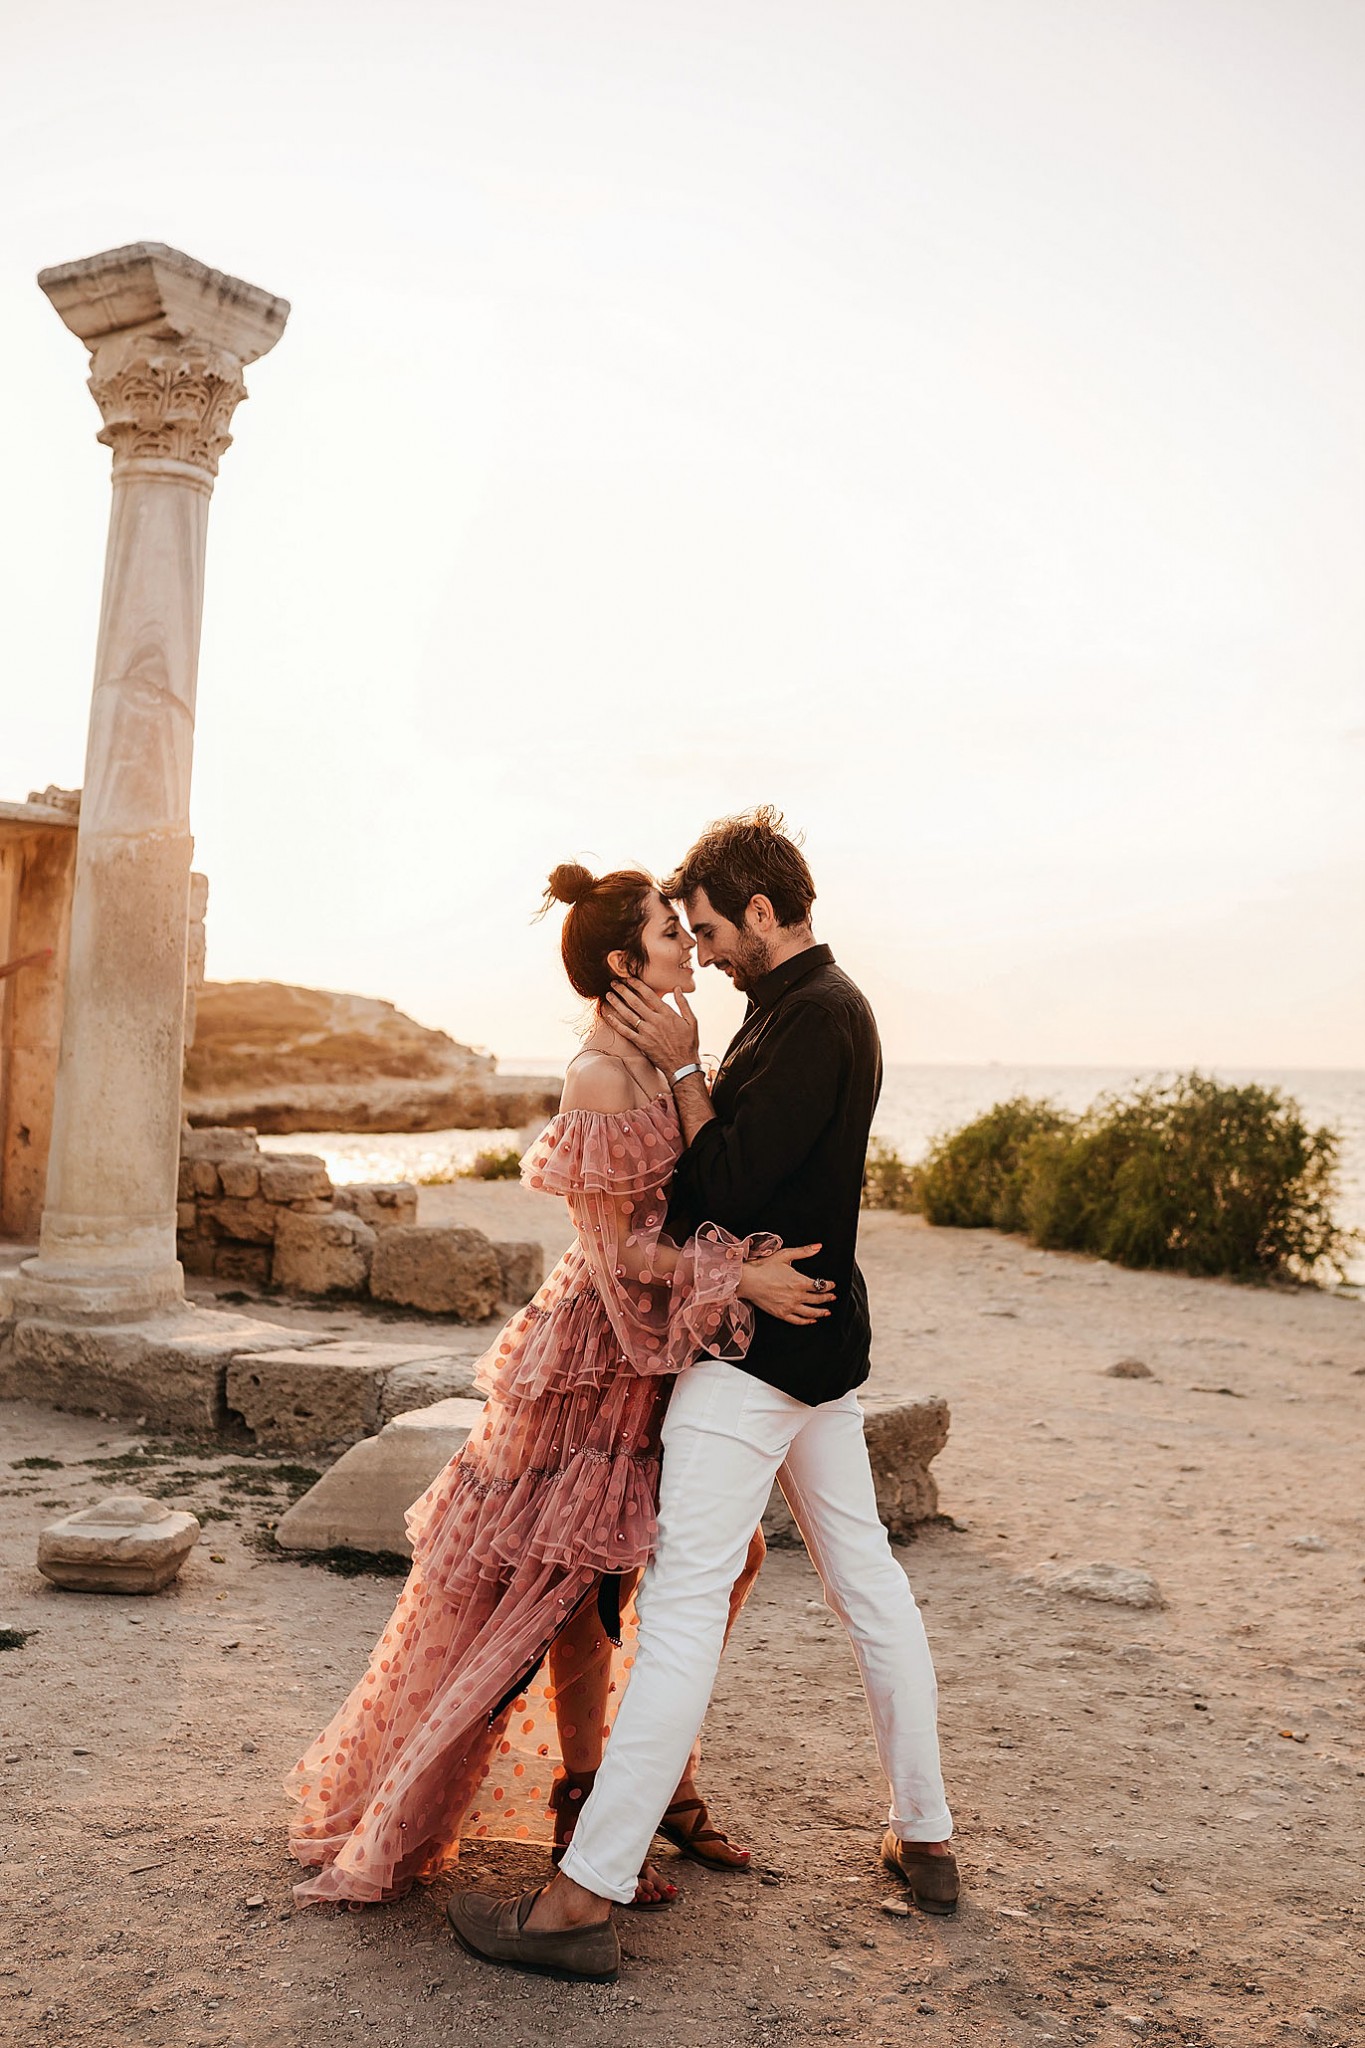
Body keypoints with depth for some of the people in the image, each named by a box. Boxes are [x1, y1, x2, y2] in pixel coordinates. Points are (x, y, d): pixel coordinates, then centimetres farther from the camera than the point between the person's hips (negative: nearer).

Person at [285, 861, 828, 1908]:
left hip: (669, 1347, 9)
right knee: (585, 1577, 4)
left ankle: (667, 1781, 26)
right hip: (601, 1346, -9)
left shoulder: (659, 1060, 8)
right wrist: (738, 1280, -21)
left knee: (725, 1552, 12)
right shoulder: (599, 1078, -20)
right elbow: (615, 1243, -20)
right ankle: (579, 1811, 21)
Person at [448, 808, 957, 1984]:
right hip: (823, 1337, 11)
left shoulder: (812, 1017, -17)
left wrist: (680, 1068, -11)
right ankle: (926, 1839, 27)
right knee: (867, 1579, 15)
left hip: (757, 1347, -11)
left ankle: (586, 1897, -4)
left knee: (685, 1603, -9)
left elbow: (732, 1186, -20)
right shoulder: (824, 1006, 14)